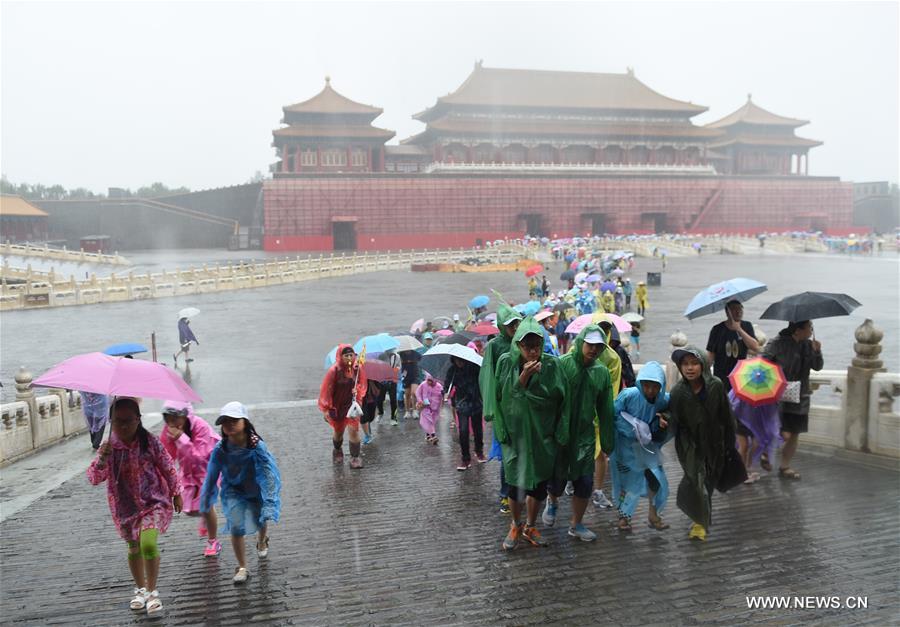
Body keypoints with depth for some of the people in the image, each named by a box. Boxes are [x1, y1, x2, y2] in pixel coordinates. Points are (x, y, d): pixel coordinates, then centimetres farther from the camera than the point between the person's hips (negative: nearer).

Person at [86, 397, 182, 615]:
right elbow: (94, 478, -17)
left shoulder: (149, 442, -13)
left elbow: (168, 467, -2)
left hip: (153, 501, -2)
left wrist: (176, 494, 5)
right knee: (134, 549, 16)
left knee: (148, 544, -20)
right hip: (126, 506, 2)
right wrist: (102, 459, -36)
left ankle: (152, 591, 1)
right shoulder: (109, 447, -11)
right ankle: (140, 589, 41)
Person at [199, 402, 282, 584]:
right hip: (233, 491, 1)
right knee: (236, 527, -9)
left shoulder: (257, 447, -29)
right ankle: (242, 567, 11)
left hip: (256, 490, -1)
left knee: (261, 522, 13)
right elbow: (211, 477, -9)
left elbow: (268, 476, -28)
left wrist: (269, 504, -33)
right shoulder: (220, 450, -22)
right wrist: (205, 504, -1)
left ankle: (261, 542, 52)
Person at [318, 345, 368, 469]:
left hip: (352, 404, 1)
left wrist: (358, 390, -18)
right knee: (338, 431, 17)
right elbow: (326, 390, -12)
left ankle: (355, 457, -2)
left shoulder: (357, 369, -9)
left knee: (354, 430, -13)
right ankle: (337, 451, 47)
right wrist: (326, 408, -9)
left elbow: (363, 385, 4)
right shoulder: (334, 371, -18)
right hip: (337, 406, -1)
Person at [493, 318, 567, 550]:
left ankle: (530, 527, 35)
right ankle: (516, 526, 31)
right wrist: (523, 377, -20)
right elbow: (503, 396, -11)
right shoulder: (506, 362, -8)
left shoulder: (551, 364, -9)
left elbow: (557, 397, -10)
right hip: (516, 434, -1)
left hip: (543, 435, 1)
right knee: (517, 485, 3)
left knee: (539, 485, 11)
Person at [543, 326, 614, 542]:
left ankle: (576, 525, 26)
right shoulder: (562, 364, -11)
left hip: (585, 434, 4)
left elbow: (605, 410, 8)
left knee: (585, 482, 5)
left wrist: (608, 441, 9)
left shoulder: (602, 372, 3)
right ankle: (552, 502, 41)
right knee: (557, 479, 5)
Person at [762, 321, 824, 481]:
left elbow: (818, 367, 4)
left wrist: (817, 352, -13)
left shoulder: (808, 345, 5)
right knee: (785, 434, -13)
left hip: (800, 396, 6)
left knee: (795, 435, 10)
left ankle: (784, 467, 25)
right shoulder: (778, 343, -12)